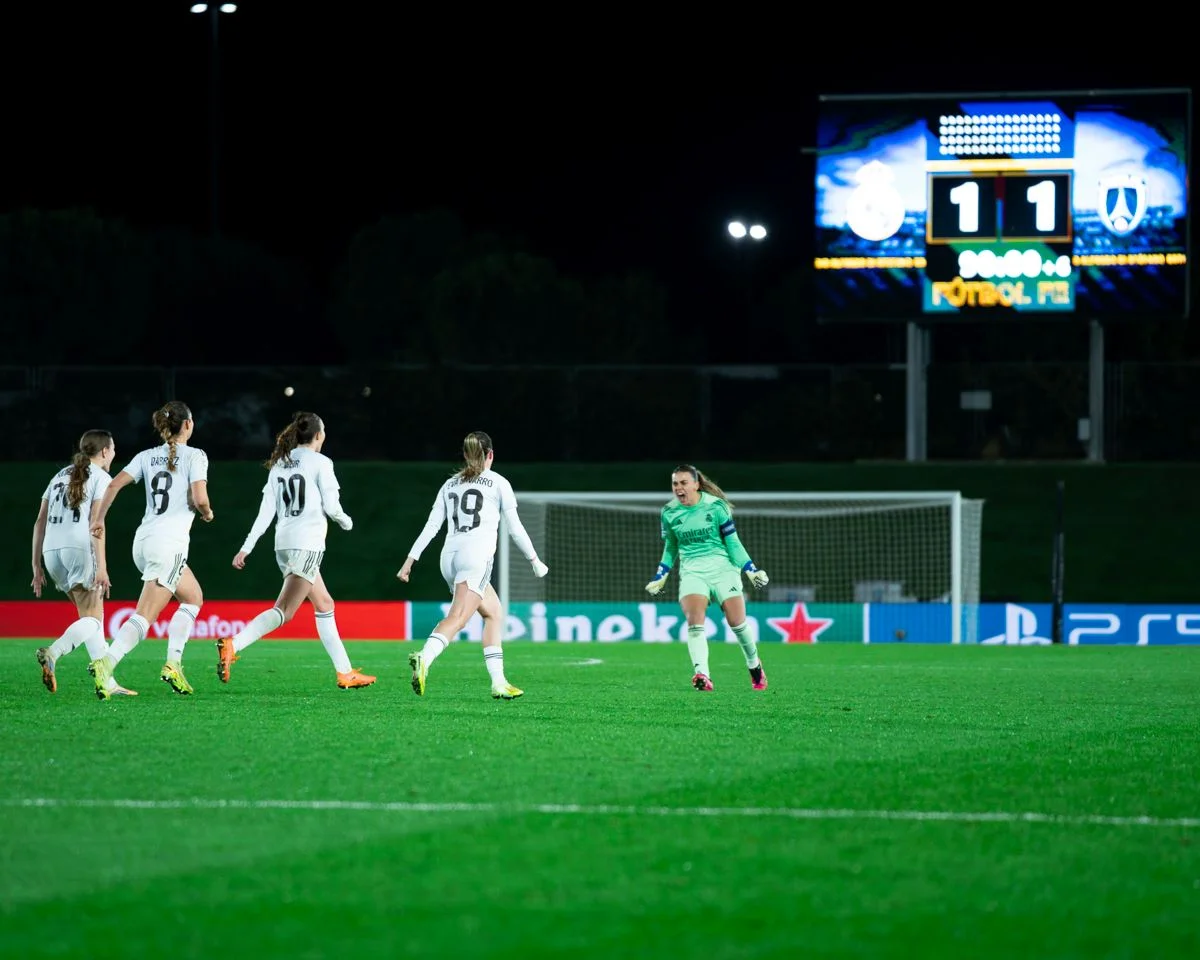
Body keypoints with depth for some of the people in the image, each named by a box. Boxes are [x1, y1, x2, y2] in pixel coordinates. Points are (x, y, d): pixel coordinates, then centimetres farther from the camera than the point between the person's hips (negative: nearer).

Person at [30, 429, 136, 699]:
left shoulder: (60, 477, 22)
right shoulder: (100, 478, 2)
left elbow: (40, 522, 19)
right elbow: (96, 522, -10)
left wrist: (37, 566, 21)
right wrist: (101, 567, -15)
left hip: (51, 550, 7)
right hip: (80, 548, -7)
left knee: (93, 615, 14)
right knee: (92, 619, -5)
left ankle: (107, 683, 9)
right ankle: (52, 652, -31)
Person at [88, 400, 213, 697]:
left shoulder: (147, 457, 13)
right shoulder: (194, 456, -3)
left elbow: (114, 484, 3)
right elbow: (199, 499, -14)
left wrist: (99, 519, 8)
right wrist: (207, 513, 8)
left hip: (143, 541, 7)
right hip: (169, 542, -7)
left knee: (194, 597, 20)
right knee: (145, 617, -9)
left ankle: (173, 663, 8)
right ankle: (106, 663, -24)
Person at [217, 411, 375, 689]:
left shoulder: (280, 464, 12)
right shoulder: (320, 462, -5)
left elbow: (266, 511, 8)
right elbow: (331, 507, -6)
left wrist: (246, 547, 8)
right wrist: (346, 522, 15)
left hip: (283, 542, 8)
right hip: (307, 542, -8)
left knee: (324, 605, 17)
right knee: (284, 611, -15)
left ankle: (345, 672, 20)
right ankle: (232, 644, -33)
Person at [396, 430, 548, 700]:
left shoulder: (450, 484, 20)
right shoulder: (498, 483, 8)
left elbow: (431, 526, 13)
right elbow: (515, 528, 6)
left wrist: (410, 560, 13)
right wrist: (535, 560, 16)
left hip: (449, 556, 6)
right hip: (476, 556, -6)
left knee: (494, 612, 21)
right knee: (457, 618, -22)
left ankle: (499, 682, 15)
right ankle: (424, 659, -48)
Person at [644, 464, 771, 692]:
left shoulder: (716, 506, -4)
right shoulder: (669, 513, 4)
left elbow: (733, 543, 2)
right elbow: (670, 548, 19)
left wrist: (751, 571, -4)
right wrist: (660, 578, 14)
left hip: (722, 567, -2)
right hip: (691, 570, 2)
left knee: (737, 622, -6)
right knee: (694, 622, -22)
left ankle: (754, 665, 22)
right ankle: (702, 675, -33)